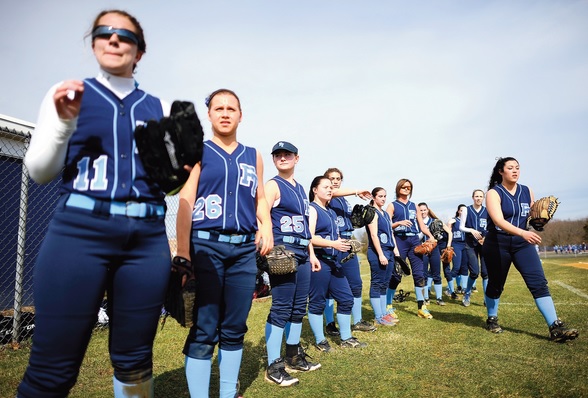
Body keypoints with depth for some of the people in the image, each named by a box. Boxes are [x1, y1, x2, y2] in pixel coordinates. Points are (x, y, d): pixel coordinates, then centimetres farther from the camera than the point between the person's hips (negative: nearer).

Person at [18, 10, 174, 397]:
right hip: (79, 231, -1)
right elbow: (40, 172, 5)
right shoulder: (68, 93, 10)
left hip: (147, 237, 2)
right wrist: (64, 121, -9)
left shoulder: (159, 108, 13)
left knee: (134, 360, 10)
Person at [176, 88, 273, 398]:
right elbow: (185, 201, -3)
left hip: (244, 249, 4)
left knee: (235, 328, 11)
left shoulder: (253, 156, 16)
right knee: (204, 330, -1)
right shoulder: (198, 151, 5)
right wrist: (183, 251, -12)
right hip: (206, 246, -3)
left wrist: (266, 226, -1)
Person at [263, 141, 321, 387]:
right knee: (281, 308, -5)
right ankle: (273, 367, 6)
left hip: (302, 253, 8)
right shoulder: (273, 185, -4)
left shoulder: (300, 188, 19)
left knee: (298, 307, 14)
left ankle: (294, 357, 28)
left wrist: (312, 254, 20)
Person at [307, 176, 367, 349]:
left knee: (346, 298, 10)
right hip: (318, 261, -9)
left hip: (333, 261, 9)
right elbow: (310, 238, -18)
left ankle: (346, 339, 23)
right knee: (317, 302, 1)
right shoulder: (312, 209, -6)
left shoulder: (331, 212, 19)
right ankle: (320, 341, 16)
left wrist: (343, 243, 7)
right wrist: (333, 244, -25)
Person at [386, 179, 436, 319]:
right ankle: (388, 306, 10)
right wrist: (399, 223, -20)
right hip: (400, 241, -4)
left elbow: (422, 225, 14)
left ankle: (421, 307, 10)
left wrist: (431, 236, -2)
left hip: (414, 240, 4)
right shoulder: (392, 206, 5)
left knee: (419, 273, 1)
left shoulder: (414, 206, 18)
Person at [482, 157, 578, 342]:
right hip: (497, 244, -4)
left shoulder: (527, 191, 6)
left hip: (522, 243, 4)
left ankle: (555, 327, -6)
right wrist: (523, 233, -39)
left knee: (539, 283, -8)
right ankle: (492, 320, 29)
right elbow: (498, 221, -25)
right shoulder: (493, 193, -10)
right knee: (496, 284, 9)